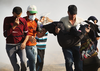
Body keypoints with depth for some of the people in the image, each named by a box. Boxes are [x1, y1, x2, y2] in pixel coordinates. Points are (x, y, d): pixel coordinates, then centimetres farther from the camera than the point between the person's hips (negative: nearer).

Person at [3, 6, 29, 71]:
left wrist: (24, 42, -16)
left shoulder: (23, 21, -3)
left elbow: (27, 34, 3)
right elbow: (5, 34, -13)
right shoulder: (7, 20, -8)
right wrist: (14, 26, -23)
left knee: (23, 62, -22)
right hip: (10, 46, -1)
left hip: (20, 46, 1)